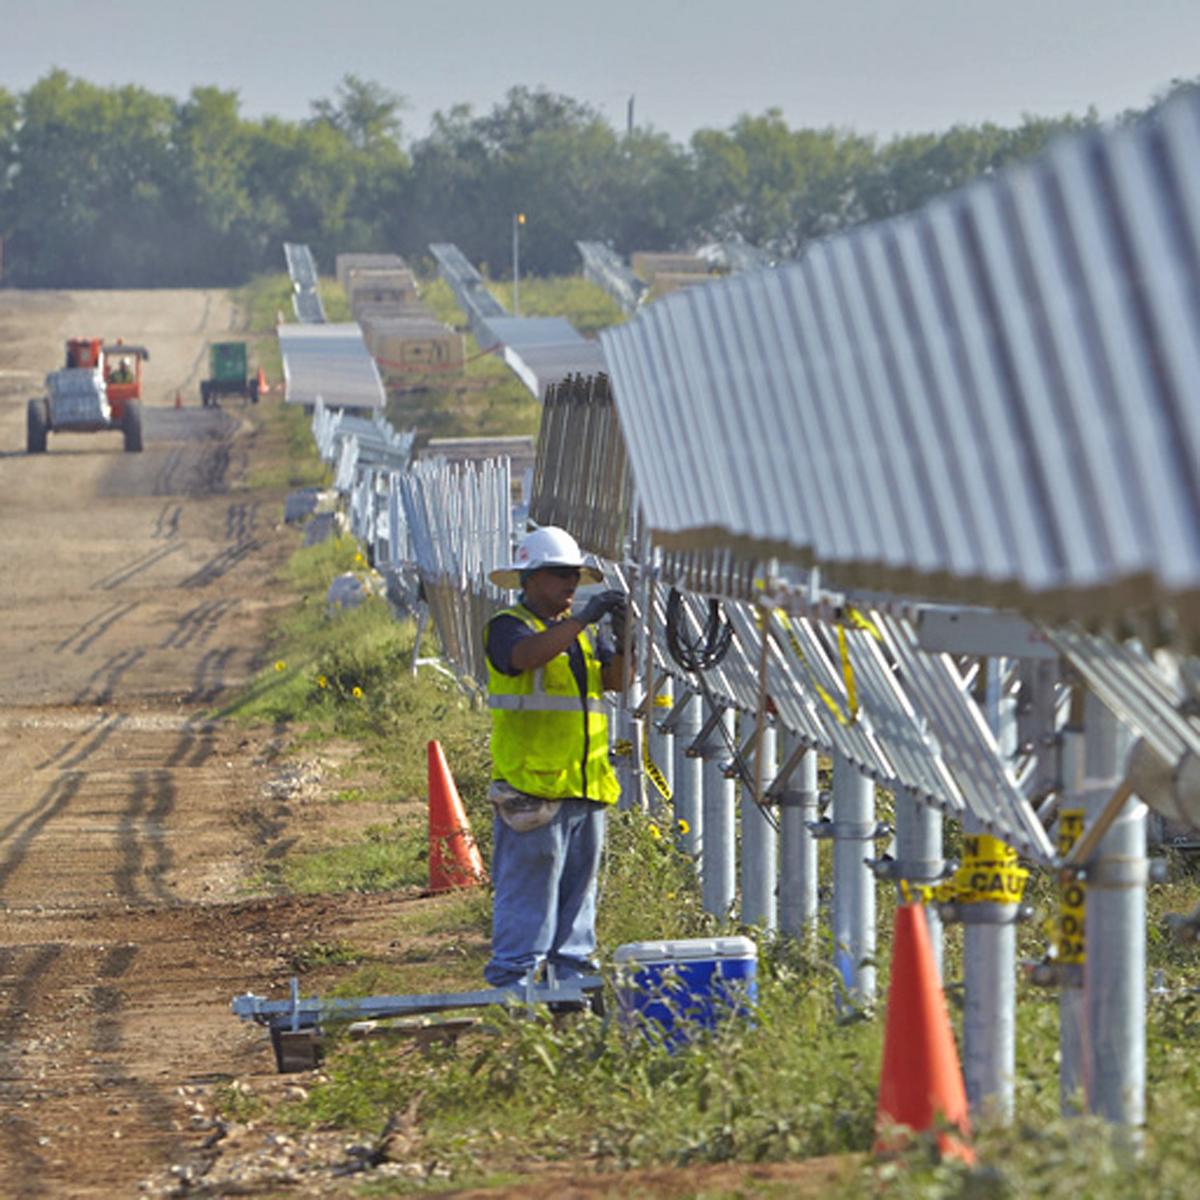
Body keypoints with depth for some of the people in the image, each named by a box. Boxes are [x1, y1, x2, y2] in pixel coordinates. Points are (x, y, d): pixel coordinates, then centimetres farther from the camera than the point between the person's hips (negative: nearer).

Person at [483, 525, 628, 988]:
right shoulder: (507, 626, -2)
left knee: (579, 885, 10)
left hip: (586, 785, 7)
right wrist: (582, 619, -31)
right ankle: (511, 980, -6)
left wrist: (624, 638, -12)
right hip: (531, 787, -7)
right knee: (527, 890, -8)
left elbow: (615, 679, 6)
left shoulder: (584, 634, 20)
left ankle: (573, 972, 17)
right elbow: (526, 655, -25)